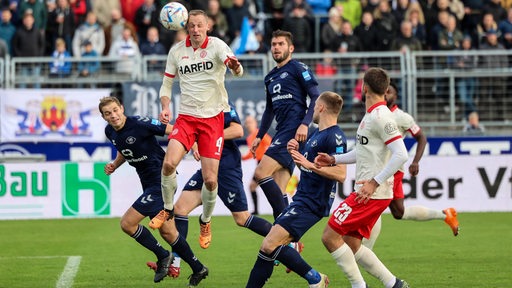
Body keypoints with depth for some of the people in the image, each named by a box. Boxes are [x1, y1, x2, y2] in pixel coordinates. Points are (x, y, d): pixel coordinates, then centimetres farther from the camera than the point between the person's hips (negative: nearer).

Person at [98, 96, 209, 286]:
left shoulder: (139, 124, -21)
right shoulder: (110, 132, 3)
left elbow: (174, 131, -16)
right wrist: (114, 165, 6)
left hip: (161, 179, -8)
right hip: (148, 183, 8)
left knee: (127, 223, -12)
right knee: (167, 232, 14)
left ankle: (163, 256, 7)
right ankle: (198, 270, 29)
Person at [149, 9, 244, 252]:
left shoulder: (216, 45, -8)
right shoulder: (176, 51, 2)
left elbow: (236, 68, -27)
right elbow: (166, 84, 12)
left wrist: (235, 67, -51)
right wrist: (165, 108, -7)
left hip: (213, 118, -2)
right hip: (186, 117, 2)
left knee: (210, 179, -5)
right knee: (169, 163, -21)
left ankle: (205, 222, 22)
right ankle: (167, 209, 3)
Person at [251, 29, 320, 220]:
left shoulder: (298, 68, -1)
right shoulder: (270, 77, 22)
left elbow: (316, 98, -9)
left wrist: (305, 124, -19)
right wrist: (259, 136, 25)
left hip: (294, 131, -8)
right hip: (281, 133, 8)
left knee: (261, 173, -19)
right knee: (278, 191, 2)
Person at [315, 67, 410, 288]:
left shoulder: (380, 117, -16)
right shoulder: (371, 115, 16)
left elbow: (401, 154, -23)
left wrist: (375, 183, -23)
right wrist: (333, 160, 19)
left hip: (372, 193, -10)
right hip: (364, 192, 10)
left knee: (330, 236, -9)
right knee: (351, 245, 11)